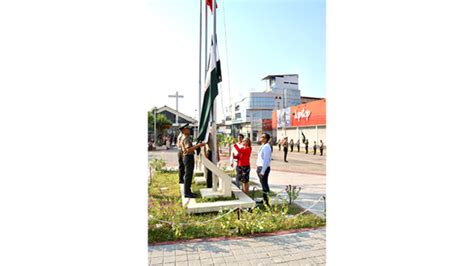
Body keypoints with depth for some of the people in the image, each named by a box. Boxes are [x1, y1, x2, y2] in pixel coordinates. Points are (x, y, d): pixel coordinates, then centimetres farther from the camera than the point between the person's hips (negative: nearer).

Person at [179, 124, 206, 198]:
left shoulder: (183, 137, 16)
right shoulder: (186, 138, -17)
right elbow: (188, 149, -28)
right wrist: (198, 145, -29)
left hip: (187, 157, 11)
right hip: (188, 157, -11)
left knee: (188, 175, 15)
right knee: (188, 175, -6)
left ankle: (187, 191, 23)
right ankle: (187, 193, 0)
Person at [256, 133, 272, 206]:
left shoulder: (266, 147, -19)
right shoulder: (262, 146, 11)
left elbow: (266, 160, -23)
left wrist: (262, 171, -24)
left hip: (264, 168, -9)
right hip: (260, 167, 9)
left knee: (265, 185, -2)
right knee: (263, 184, 18)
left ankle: (267, 202, 8)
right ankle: (264, 199, 30)